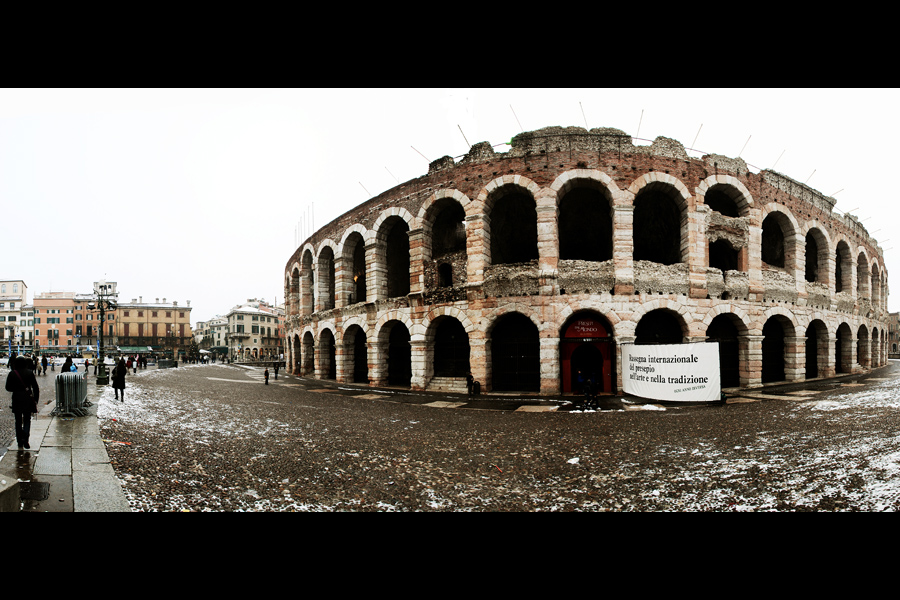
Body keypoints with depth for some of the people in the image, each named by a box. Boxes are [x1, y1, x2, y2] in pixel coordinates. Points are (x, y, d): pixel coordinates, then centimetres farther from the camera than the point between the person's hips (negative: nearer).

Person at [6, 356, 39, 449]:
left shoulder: (12, 374, -4)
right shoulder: (30, 373, -5)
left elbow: (8, 388, -1)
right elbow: (35, 387, -4)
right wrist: (36, 399, 3)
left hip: (16, 399, 1)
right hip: (28, 398, -1)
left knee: (18, 420, 12)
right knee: (27, 420, 7)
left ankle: (19, 441, 16)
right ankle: (25, 437, -14)